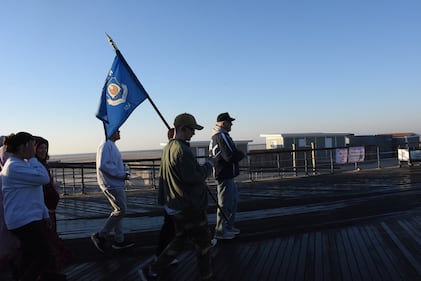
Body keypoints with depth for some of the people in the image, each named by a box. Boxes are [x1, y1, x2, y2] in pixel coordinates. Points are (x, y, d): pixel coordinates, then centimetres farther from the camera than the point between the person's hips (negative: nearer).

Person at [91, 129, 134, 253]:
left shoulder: (111, 145, 18)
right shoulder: (106, 145, -14)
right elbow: (103, 165, -24)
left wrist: (123, 174, 8)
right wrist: (122, 175, -19)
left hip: (116, 184, 10)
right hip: (111, 184, -10)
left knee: (118, 210, 13)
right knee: (121, 210, -10)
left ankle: (119, 241, 21)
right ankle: (100, 236, 2)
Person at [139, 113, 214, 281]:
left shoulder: (168, 147, 10)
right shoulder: (182, 150, -22)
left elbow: (162, 176, 17)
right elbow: (192, 178, -25)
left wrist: (163, 199, 23)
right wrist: (208, 167, -9)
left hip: (174, 205, 9)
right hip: (189, 206, -9)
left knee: (180, 240, 21)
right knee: (203, 241, 9)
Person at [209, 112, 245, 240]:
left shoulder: (215, 136, 13)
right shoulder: (222, 136, -20)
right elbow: (231, 157, -28)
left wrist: (237, 153, 8)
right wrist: (241, 153, -8)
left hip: (226, 175, 11)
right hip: (225, 176, -11)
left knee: (233, 200, 21)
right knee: (225, 204, 1)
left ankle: (229, 226, 33)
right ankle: (220, 231, 14)